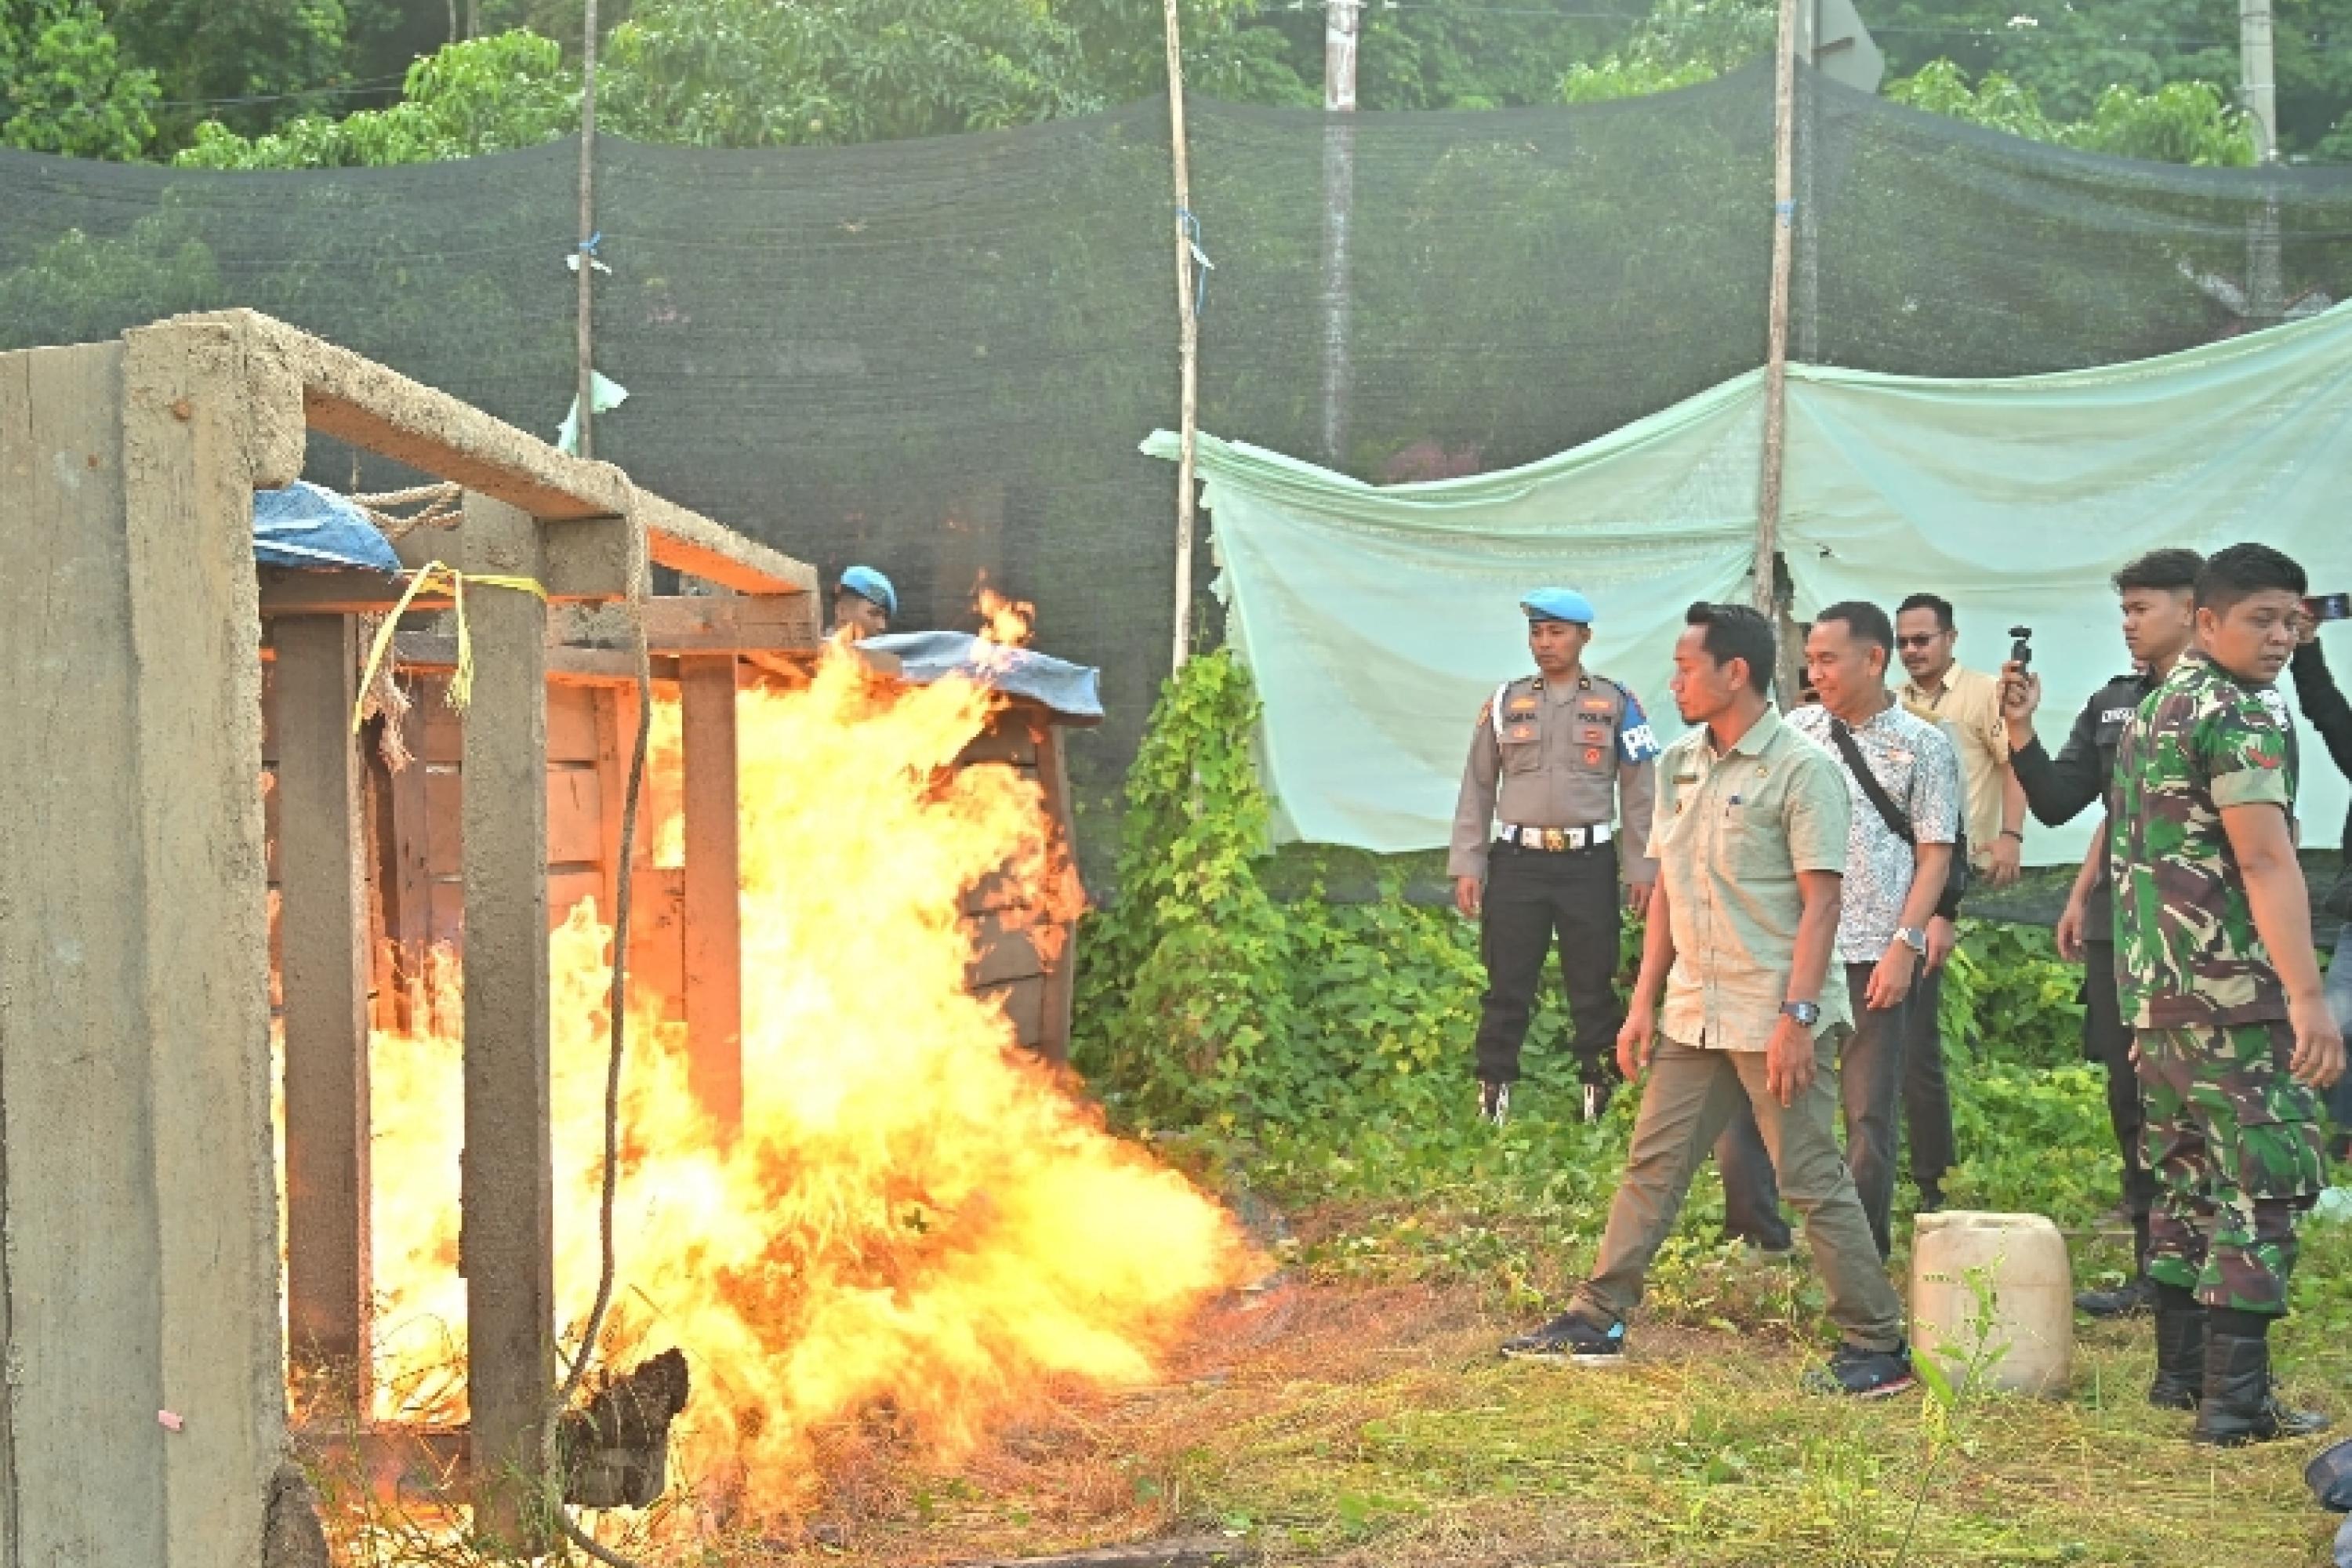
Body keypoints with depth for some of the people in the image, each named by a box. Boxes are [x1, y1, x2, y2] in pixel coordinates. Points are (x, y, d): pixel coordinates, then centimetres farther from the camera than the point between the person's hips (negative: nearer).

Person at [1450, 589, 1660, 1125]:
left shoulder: (1617, 702, 4)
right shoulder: (1505, 702, 8)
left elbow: (1639, 791, 5)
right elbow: (1477, 788, 9)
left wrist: (1642, 868, 1)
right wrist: (1467, 866, 4)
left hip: (1589, 861, -1)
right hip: (1517, 860, 1)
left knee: (1592, 984, 5)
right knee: (1507, 984, 3)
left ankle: (1601, 1095, 13)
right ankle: (1493, 1093, 8)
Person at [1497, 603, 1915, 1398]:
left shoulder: (1801, 769, -11)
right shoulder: (1678, 764, 10)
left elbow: (1820, 902, -15)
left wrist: (1795, 1017, -20)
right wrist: (1644, 1002, 11)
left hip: (1773, 1019, -7)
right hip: (1693, 1013, 7)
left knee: (1813, 1182, -2)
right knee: (1651, 1166, 11)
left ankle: (1878, 1347, 8)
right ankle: (1596, 1321, 19)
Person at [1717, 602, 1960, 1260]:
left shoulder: (1922, 744, 1)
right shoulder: (1794, 732, 8)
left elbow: (1935, 856, -1)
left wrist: (1904, 946, -10)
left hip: (1875, 955, -3)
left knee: (1870, 1112, 4)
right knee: (1743, 1094, -1)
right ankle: (1756, 1238, 12)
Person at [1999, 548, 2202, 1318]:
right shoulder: (2111, 704, 13)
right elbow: (2056, 803, 11)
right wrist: (2020, 733, -2)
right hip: (2119, 929, 7)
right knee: (2132, 1103, 11)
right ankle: (2152, 1274, 21)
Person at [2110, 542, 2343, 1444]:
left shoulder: (2151, 711, 17)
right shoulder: (2243, 713, -12)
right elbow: (2266, 860, -21)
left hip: (2151, 986, 9)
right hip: (2231, 988, -9)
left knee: (2188, 1178, 15)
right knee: (2265, 1180, -5)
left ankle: (2180, 1372, 20)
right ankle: (2236, 1403, -7)